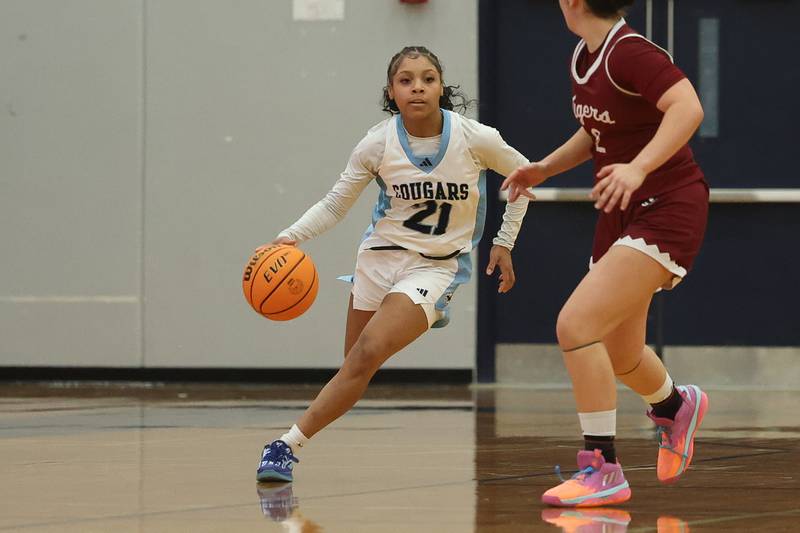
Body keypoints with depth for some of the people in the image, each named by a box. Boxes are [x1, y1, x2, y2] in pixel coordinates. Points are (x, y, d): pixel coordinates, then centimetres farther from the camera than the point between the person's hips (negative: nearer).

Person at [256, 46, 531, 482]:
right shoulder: (378, 144, -10)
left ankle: (289, 446, -21)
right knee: (354, 366, 4)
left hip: (436, 266, -3)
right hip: (380, 255, 3)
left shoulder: (475, 139, -13)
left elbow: (522, 174, 6)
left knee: (368, 354, -20)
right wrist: (290, 237, -18)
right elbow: (334, 205, -1)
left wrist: (505, 241, 7)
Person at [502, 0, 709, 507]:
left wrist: (638, 168, -44)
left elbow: (688, 108, -34)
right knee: (619, 358, 20)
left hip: (666, 212, -9)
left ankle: (603, 471, -14)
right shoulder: (584, 58, 8)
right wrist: (546, 167, 12)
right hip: (622, 215, 9)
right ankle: (677, 405, 54)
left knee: (576, 324, -22)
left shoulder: (630, 52, -20)